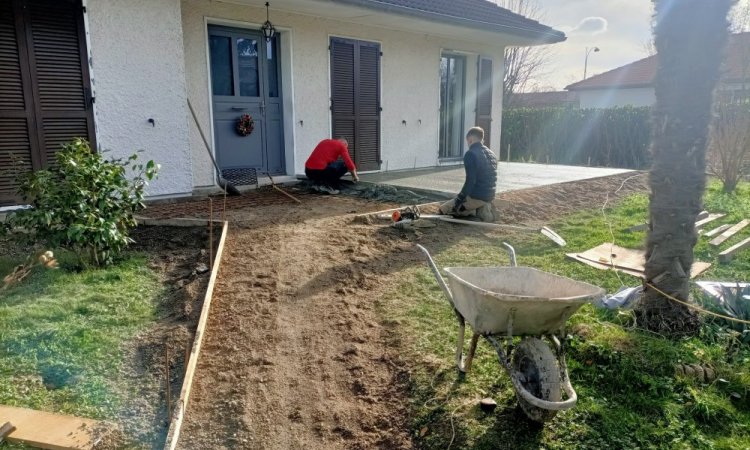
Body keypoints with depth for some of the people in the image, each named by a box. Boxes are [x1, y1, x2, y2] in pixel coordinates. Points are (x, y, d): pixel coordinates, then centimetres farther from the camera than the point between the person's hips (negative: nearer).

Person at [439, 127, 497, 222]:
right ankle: (482, 210, 5)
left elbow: (470, 181, -21)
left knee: (443, 209, 5)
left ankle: (475, 212, -6)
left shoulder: (471, 154, -14)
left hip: (476, 197, -8)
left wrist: (458, 200, -14)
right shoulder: (491, 154, 12)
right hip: (489, 197, 8)